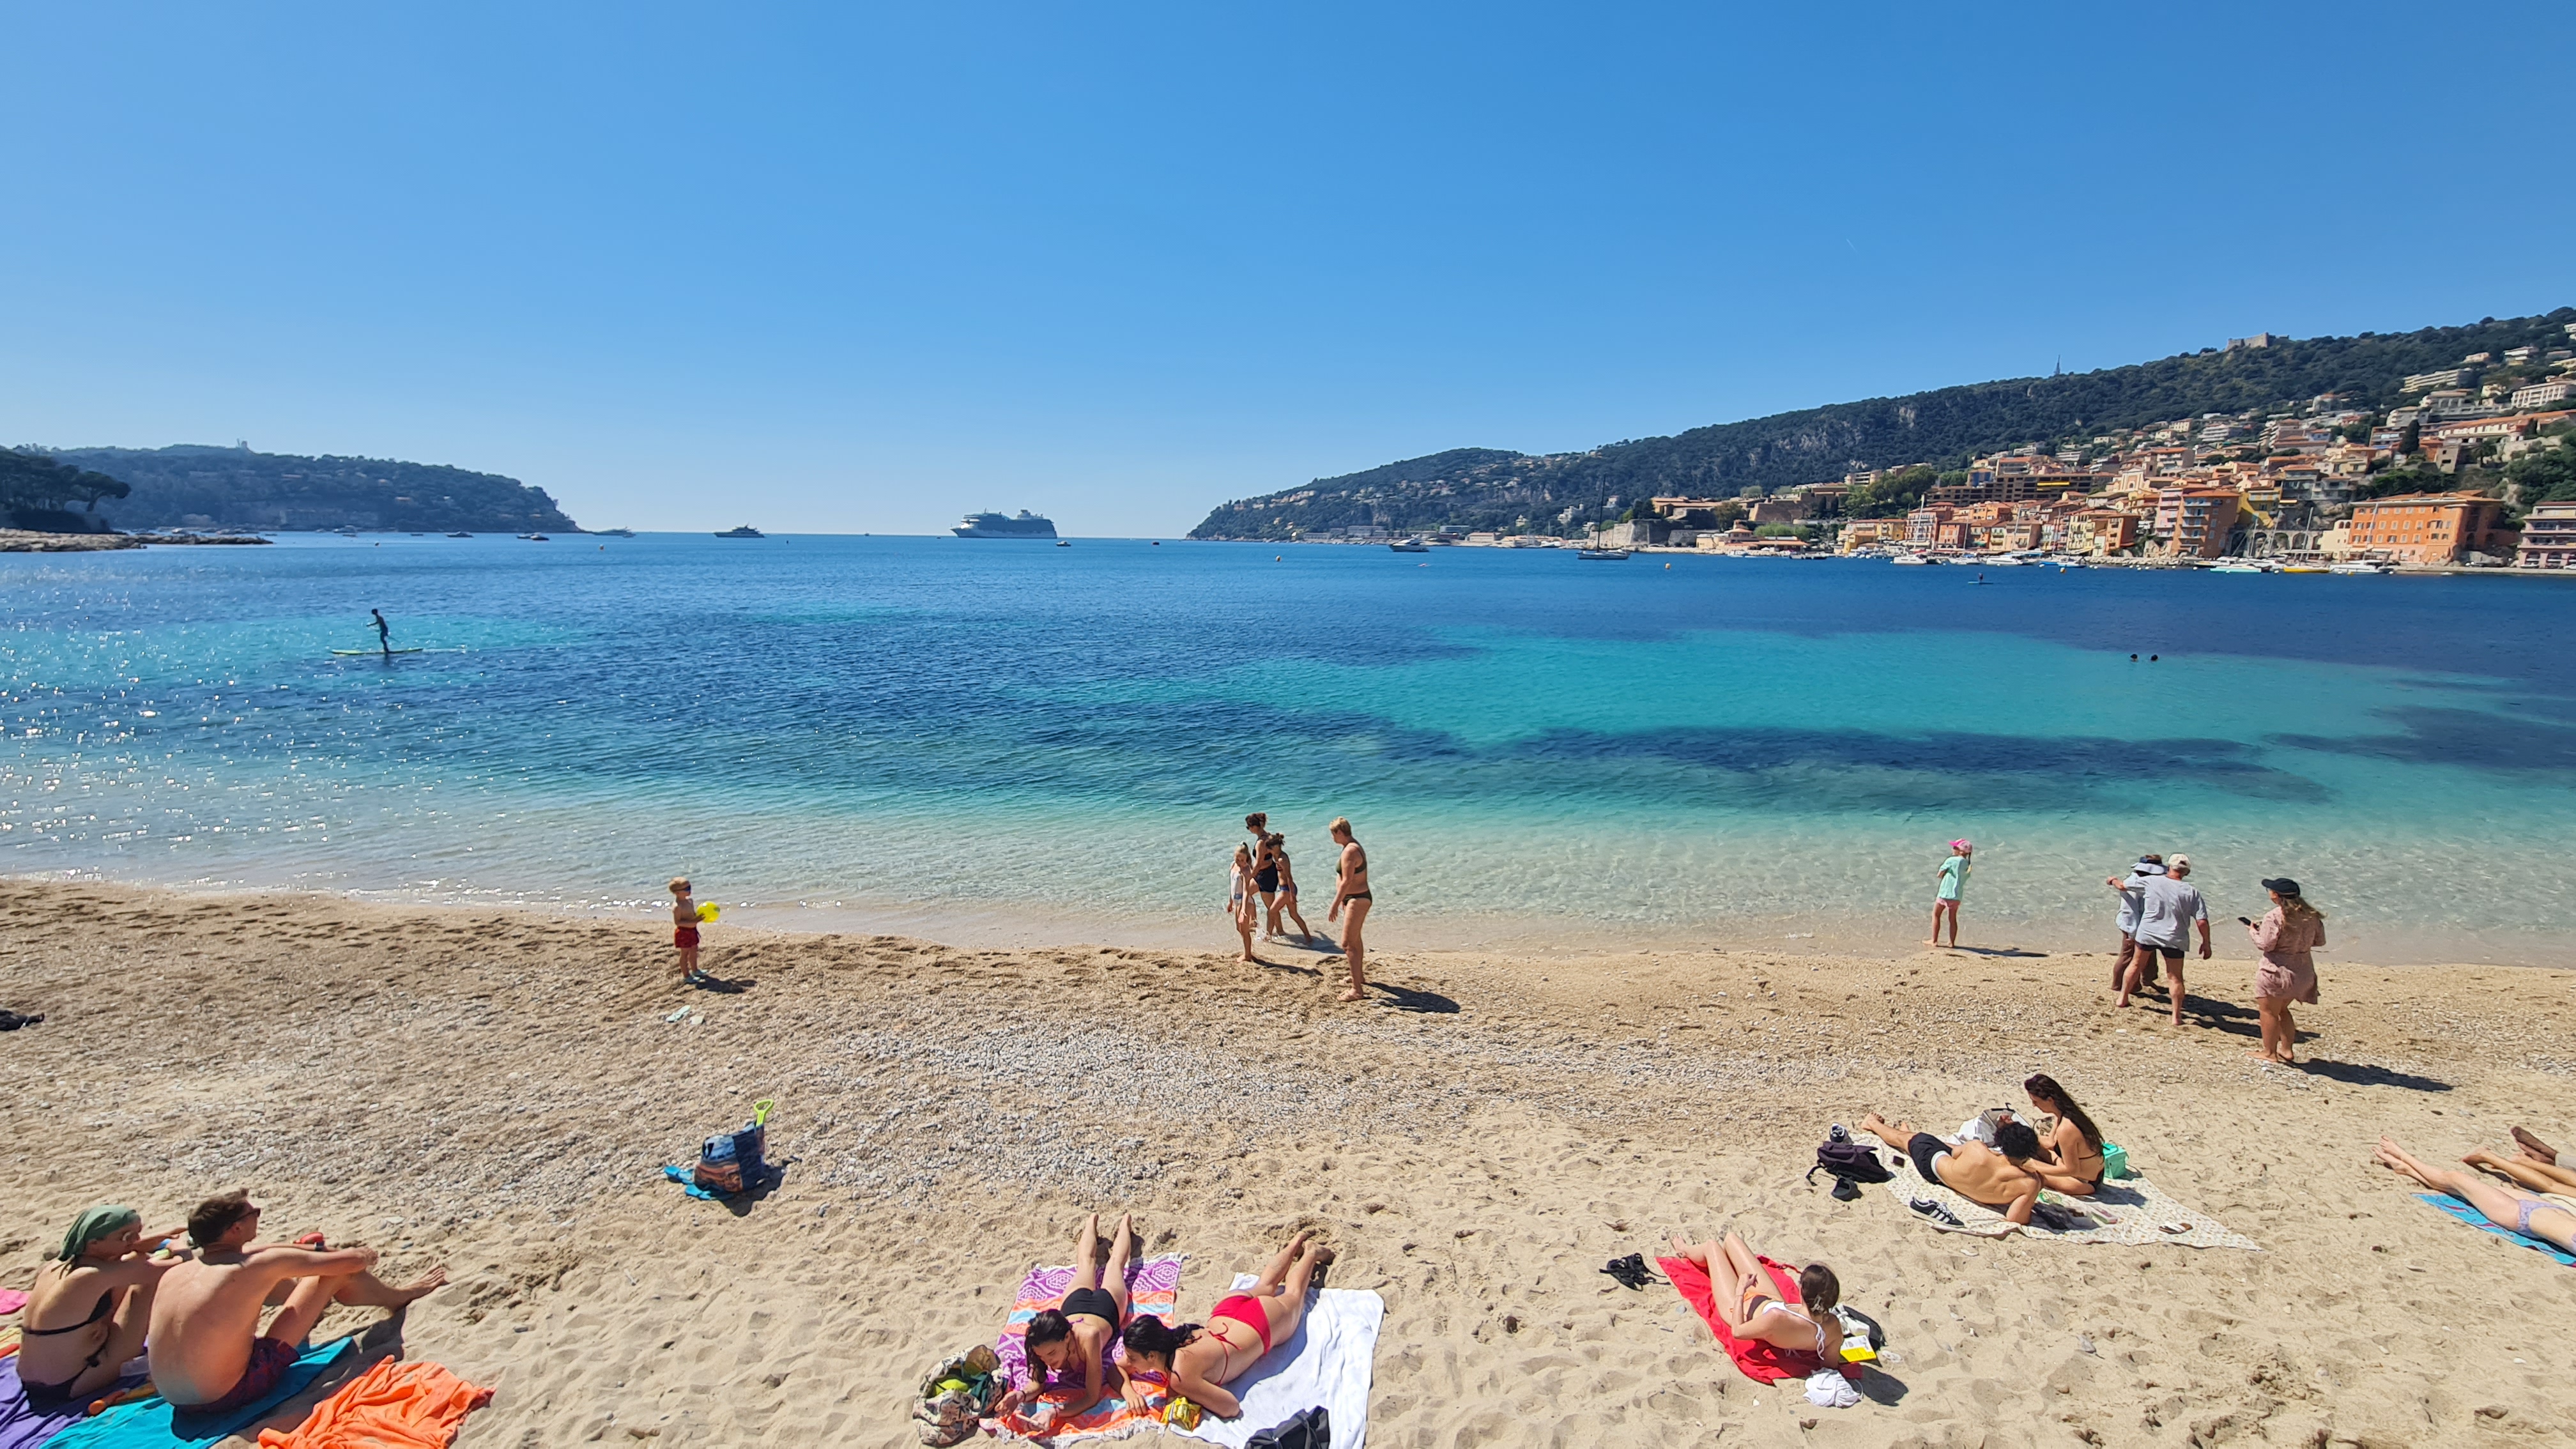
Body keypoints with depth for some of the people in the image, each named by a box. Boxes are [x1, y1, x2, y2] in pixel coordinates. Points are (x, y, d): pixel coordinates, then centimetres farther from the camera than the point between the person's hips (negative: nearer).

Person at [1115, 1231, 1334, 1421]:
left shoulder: (1180, 1377, -42)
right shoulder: (1164, 1342, -26)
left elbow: (1232, 1407, -39)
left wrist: (1182, 1393, -34)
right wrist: (1129, 1392, -32)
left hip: (1264, 1321, -4)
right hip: (1229, 1312, 4)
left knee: (1293, 1295, 29)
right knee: (1265, 1287, 37)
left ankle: (1312, 1252, 50)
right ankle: (1297, 1242, 56)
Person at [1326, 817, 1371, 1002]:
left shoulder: (1349, 851, -21)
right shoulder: (1356, 847, 11)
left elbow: (1347, 882, -26)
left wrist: (1335, 906, -24)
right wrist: (1342, 900, 22)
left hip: (1357, 900, -11)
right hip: (1360, 898, 11)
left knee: (1348, 944, -9)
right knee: (1355, 939, 27)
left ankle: (1357, 989, -8)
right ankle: (1359, 976, 44)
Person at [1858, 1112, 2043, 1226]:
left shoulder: (1976, 1150, -38)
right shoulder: (2030, 1183, -40)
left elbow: (1954, 1154, -12)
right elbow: (2015, 1220, -34)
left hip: (1934, 1162, -3)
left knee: (1903, 1137, 29)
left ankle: (1873, 1123, 64)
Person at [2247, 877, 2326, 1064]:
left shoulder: (2274, 917, -20)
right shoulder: (2310, 915, 2)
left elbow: (2265, 945, -19)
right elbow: (2320, 941, 12)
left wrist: (2253, 931, -2)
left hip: (2277, 971, -8)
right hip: (2304, 971, 8)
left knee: (2268, 1011, 5)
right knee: (2282, 1009, 23)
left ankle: (2269, 1052, 11)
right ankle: (2287, 1050, 27)